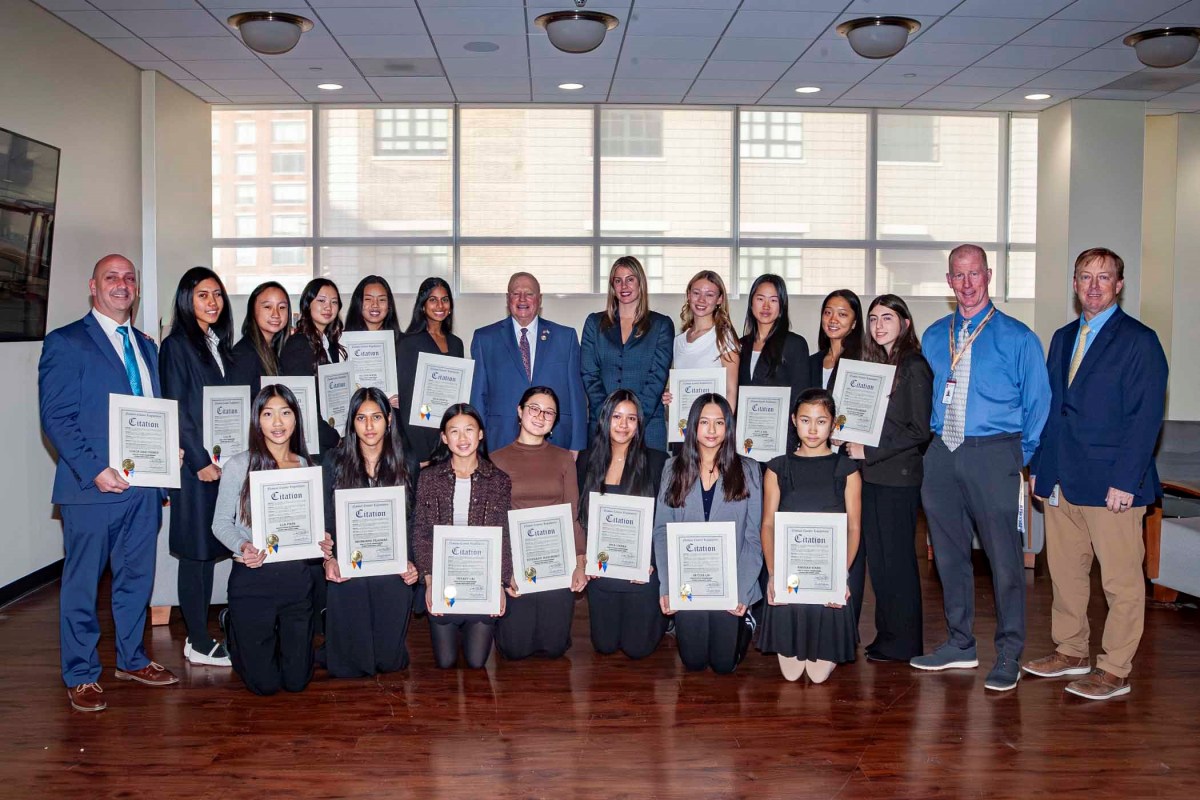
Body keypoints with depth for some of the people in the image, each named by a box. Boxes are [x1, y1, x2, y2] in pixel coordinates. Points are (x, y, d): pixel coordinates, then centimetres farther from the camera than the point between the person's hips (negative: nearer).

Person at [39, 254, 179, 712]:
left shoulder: (146, 346, 16)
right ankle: (80, 676, 17)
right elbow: (56, 417, -11)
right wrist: (94, 470, -19)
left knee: (136, 576, 15)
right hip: (92, 486, -6)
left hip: (144, 483, 6)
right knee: (82, 583, 5)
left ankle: (132, 659, 30)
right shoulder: (65, 343, -4)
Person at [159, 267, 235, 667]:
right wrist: (200, 461, -14)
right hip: (194, 463, -7)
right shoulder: (177, 345, -6)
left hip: (219, 459, 7)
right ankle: (199, 642, 5)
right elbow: (177, 410, -11)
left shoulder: (218, 344, 15)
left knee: (210, 549, 9)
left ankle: (201, 635, 17)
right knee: (195, 551, -2)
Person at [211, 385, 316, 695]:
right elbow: (221, 523, -3)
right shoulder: (239, 466, -5)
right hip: (252, 576, -3)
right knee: (264, 684, 4)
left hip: (297, 576, 3)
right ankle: (233, 627, 35)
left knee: (297, 681, 9)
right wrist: (242, 547, -23)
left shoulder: (307, 467, 5)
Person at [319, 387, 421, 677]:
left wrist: (412, 562, -5)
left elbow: (414, 520, 7)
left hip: (393, 574, 1)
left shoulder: (407, 463, 3)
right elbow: (325, 518, 2)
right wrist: (328, 558, -12)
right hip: (347, 573, -1)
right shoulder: (335, 461, 0)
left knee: (390, 661, 7)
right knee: (348, 666, 5)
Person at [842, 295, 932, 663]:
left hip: (899, 475, -8)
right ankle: (886, 635, 20)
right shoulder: (874, 363, 15)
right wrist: (854, 442, 3)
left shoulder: (914, 367, -8)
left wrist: (869, 451, -13)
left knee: (896, 557, -1)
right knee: (876, 556, 10)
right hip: (871, 473, 8)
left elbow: (919, 430, -13)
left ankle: (902, 642, 10)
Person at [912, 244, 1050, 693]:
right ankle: (959, 645, 24)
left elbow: (1037, 403, 2)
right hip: (941, 455, 5)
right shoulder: (934, 337, 12)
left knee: (1004, 557, -4)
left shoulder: (1016, 337, 0)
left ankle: (1009, 657, 8)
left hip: (992, 456, -4)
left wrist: (1022, 458, 1)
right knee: (949, 553, 11)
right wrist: (934, 441, 11)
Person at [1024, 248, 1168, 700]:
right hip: (1060, 480, 6)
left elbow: (1146, 417, -11)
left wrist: (1125, 481, -17)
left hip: (1112, 485, -6)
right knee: (1065, 571, 14)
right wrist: (1038, 465, 11)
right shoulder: (1063, 338, 15)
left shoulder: (1139, 341, -5)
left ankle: (1115, 671, 12)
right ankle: (1070, 651, 28)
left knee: (1121, 581, 2)